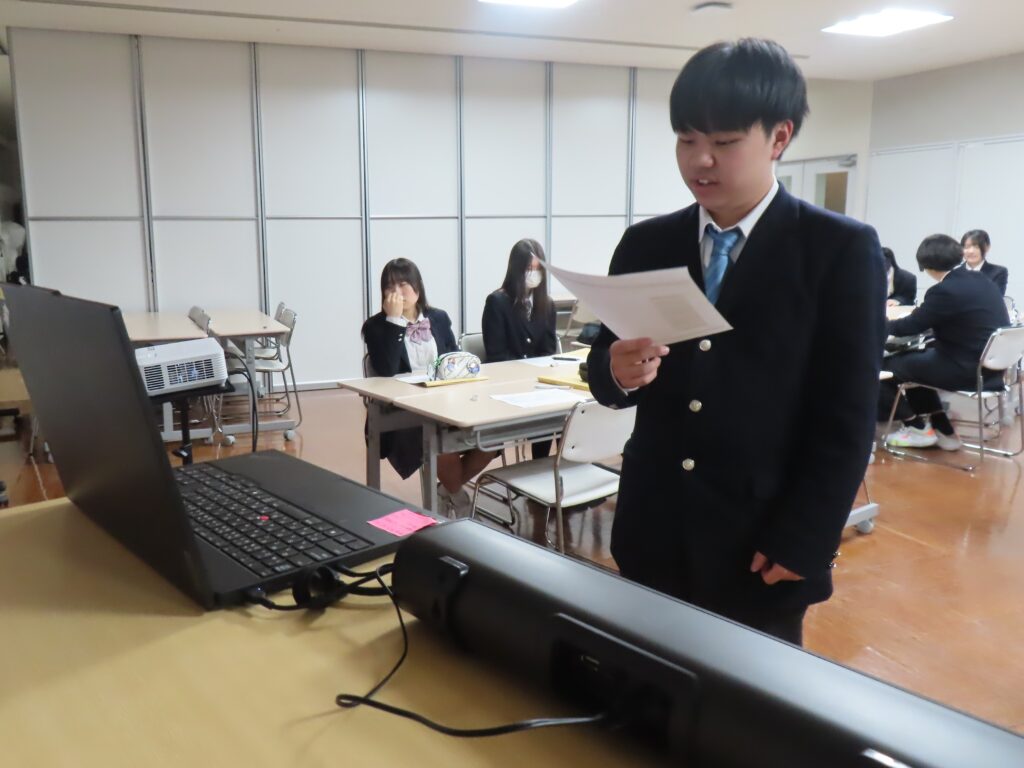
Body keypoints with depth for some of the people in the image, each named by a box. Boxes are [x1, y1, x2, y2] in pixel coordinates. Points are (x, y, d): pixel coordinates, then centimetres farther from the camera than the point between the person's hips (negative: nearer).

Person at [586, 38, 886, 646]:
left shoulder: (842, 249, -7)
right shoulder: (644, 245, 4)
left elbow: (847, 419, -9)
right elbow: (603, 371, 5)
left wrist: (801, 544, -12)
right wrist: (619, 370, -17)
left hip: (763, 548, -3)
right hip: (655, 537, 4)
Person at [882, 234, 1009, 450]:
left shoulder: (945, 290, -19)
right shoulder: (981, 280, 7)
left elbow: (911, 326, -10)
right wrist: (923, 310, 28)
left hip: (968, 370, -9)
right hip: (990, 366, 9)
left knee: (888, 365, 3)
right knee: (915, 358, 24)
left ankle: (918, 429, 17)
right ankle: (943, 431, 24)